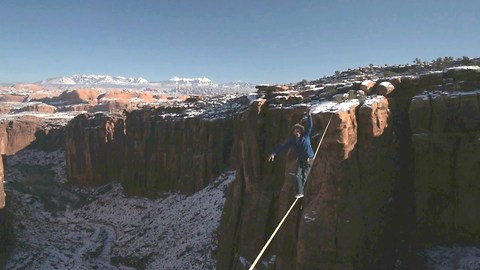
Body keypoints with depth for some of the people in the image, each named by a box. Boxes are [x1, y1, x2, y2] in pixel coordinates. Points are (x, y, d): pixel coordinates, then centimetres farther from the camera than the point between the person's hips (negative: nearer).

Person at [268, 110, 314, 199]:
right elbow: (283, 146, -9)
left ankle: (300, 191, 17)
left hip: (309, 159, -3)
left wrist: (309, 116, -36)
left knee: (304, 176, 0)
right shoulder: (292, 140, -5)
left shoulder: (305, 136, -11)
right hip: (300, 159, 3)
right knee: (297, 175, -11)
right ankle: (299, 193, -9)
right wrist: (274, 153, -18)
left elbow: (309, 127, -22)